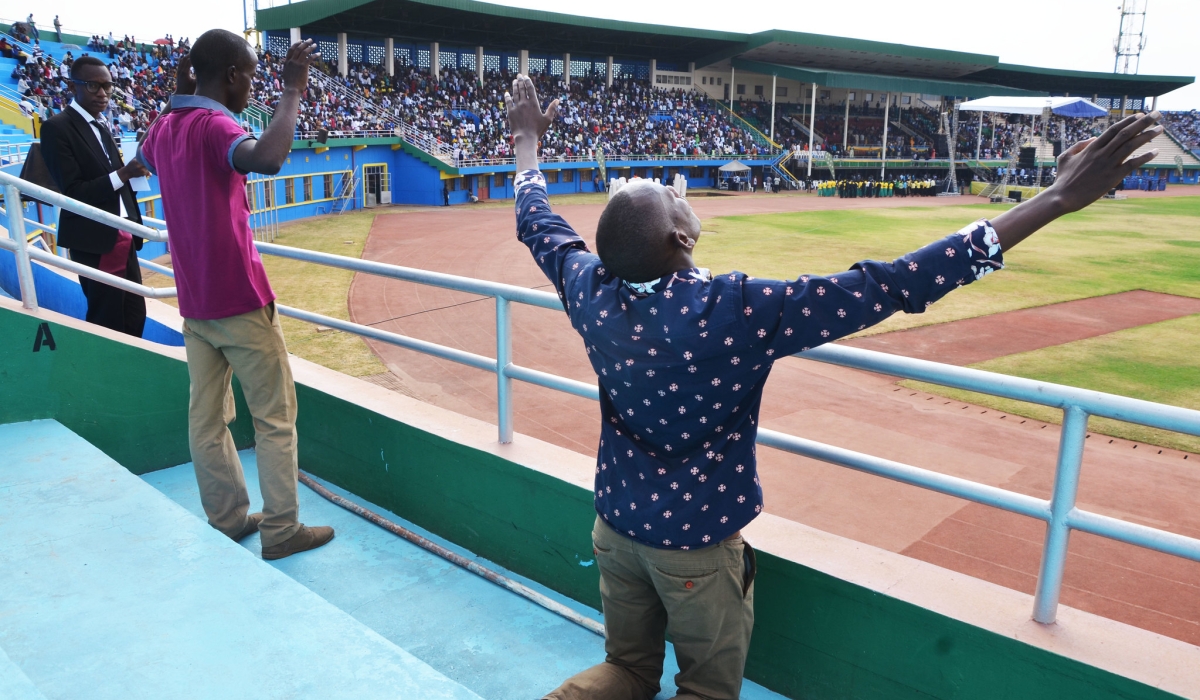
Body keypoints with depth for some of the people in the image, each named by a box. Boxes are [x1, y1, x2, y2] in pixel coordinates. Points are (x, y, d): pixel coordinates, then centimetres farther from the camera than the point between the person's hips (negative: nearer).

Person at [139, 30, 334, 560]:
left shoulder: (163, 129, 8)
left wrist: (179, 99, 30)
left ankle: (227, 521, 23)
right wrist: (293, 90, -29)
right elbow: (267, 159, -38)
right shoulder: (213, 125, -16)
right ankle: (280, 531, 8)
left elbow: (146, 157, 34)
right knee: (275, 415, 2)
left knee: (207, 417, 12)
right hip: (240, 298, -8)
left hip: (194, 302, 8)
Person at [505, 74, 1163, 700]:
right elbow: (892, 286, -32)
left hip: (615, 525, 5)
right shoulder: (738, 313, -31)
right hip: (697, 542, -5)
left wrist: (527, 140, 22)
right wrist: (1057, 199, -27)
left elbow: (538, 225, 4)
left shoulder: (591, 292, -16)